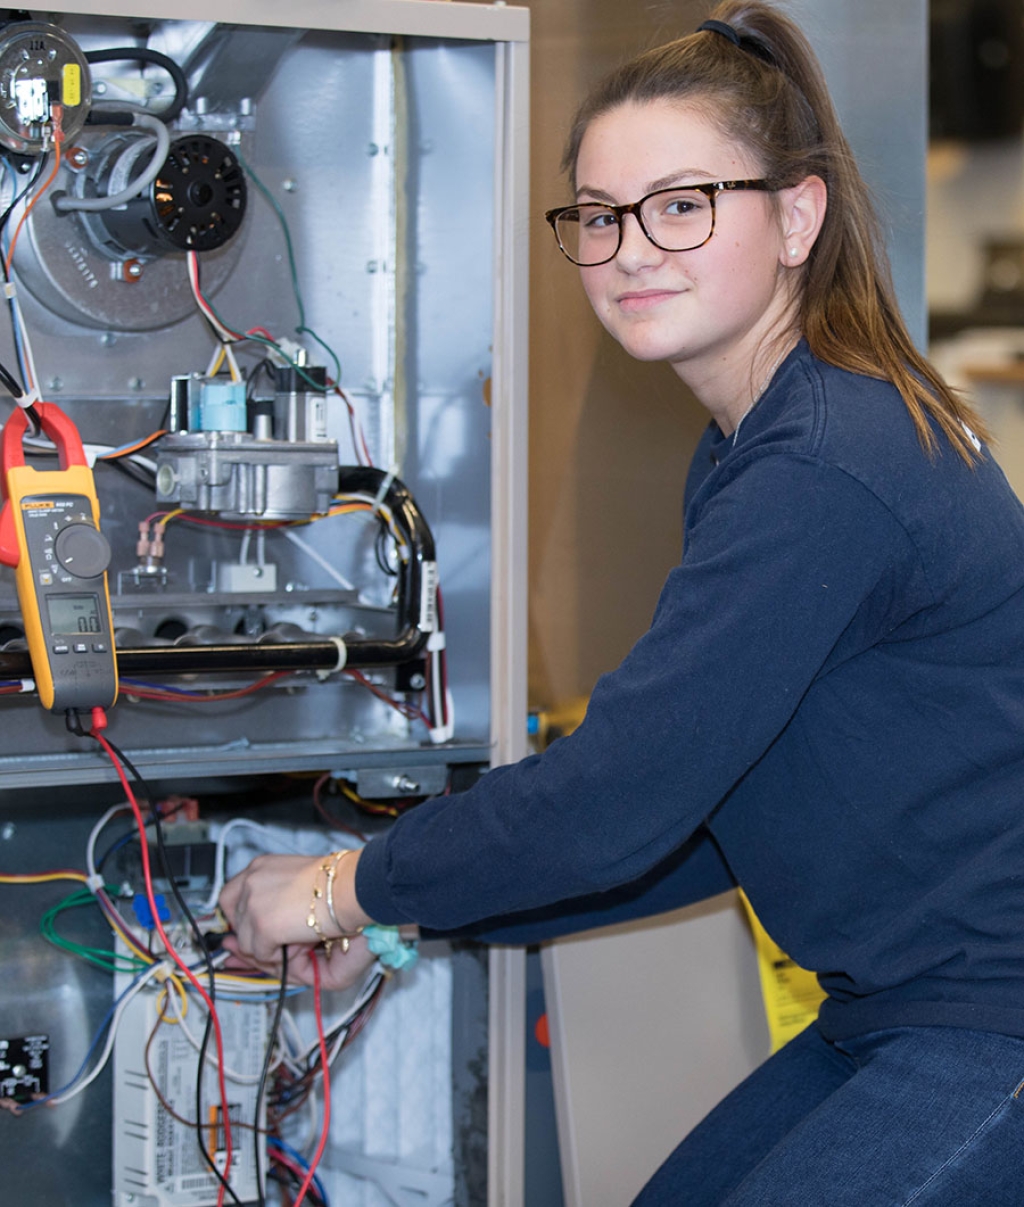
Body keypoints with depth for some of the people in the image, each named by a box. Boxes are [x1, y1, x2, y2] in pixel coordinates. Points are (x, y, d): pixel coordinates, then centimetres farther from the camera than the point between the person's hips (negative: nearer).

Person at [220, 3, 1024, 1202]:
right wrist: (417, 917, 8)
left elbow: (618, 796, -25)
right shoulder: (751, 450, 11)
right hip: (909, 1015, 10)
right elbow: (712, 814, 13)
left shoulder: (827, 473, -23)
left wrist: (351, 889, -10)